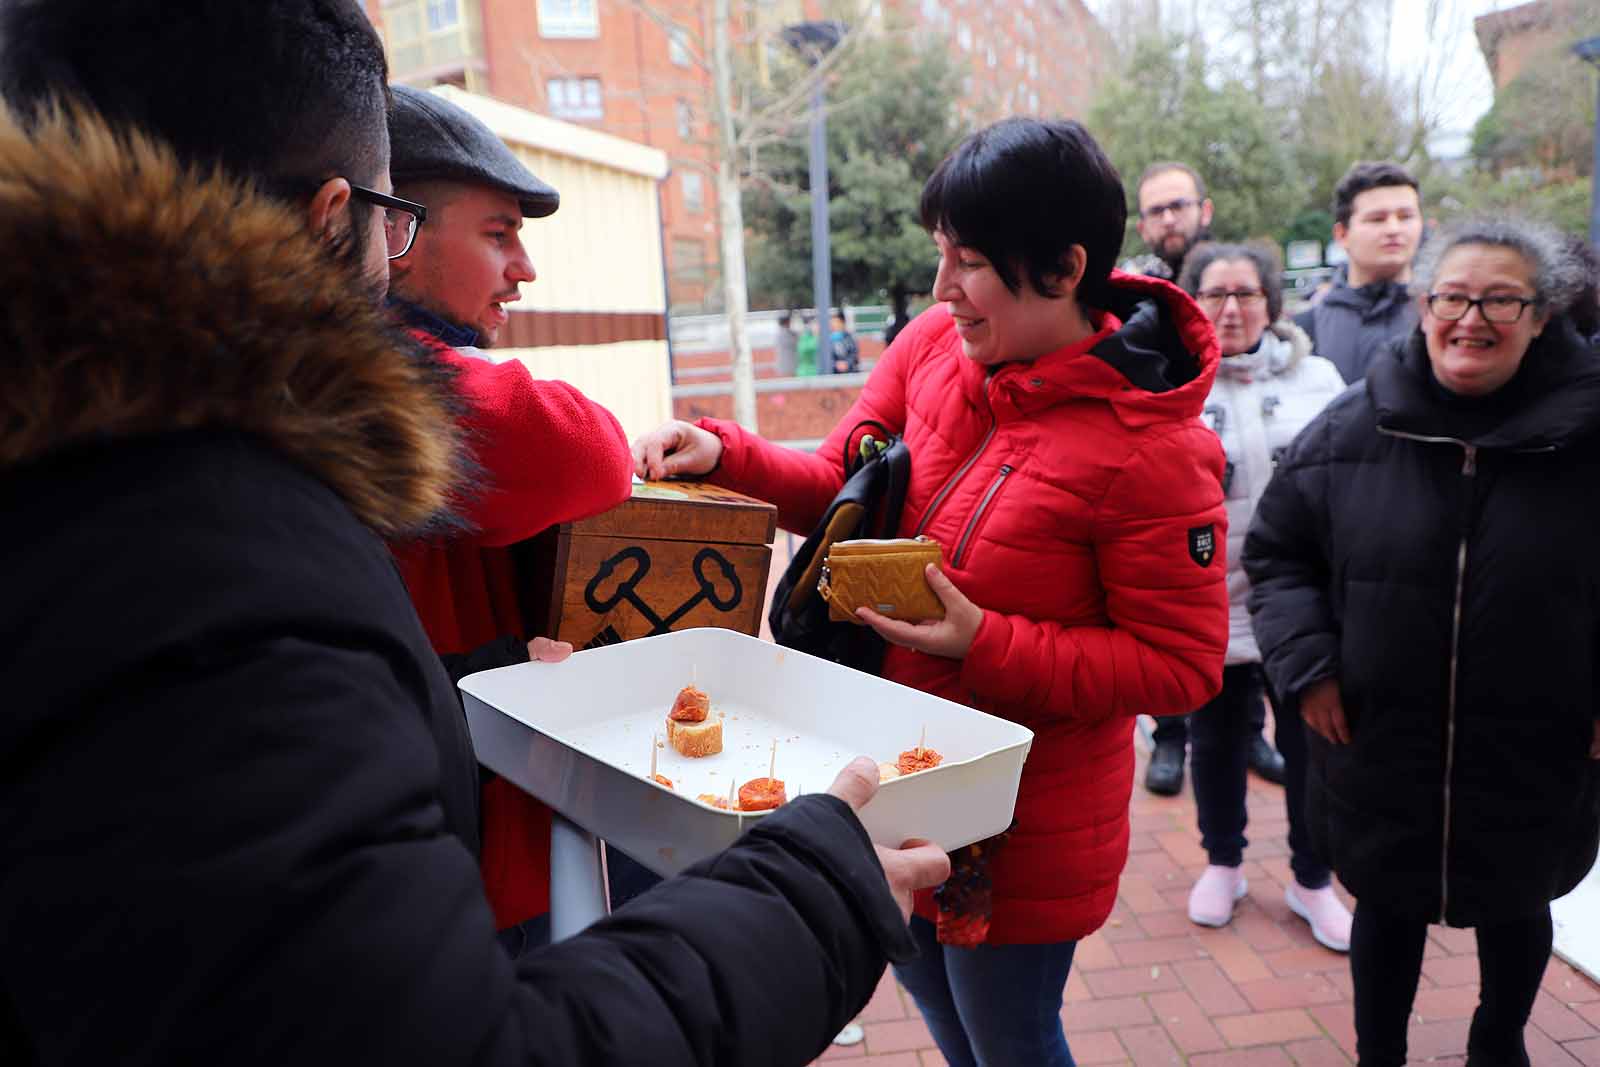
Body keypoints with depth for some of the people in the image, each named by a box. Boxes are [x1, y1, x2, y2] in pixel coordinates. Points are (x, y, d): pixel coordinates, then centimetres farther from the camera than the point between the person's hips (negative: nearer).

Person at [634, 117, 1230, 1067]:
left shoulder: (1153, 450, -23)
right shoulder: (934, 345, -7)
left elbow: (1183, 667, -18)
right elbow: (845, 486, 4)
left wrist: (986, 643, -26)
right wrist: (723, 454, -13)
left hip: (1026, 823, -6)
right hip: (901, 774, 6)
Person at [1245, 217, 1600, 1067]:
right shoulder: (1352, 430, -8)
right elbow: (1275, 549, 0)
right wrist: (1306, 664, -9)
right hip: (1378, 746, 0)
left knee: (1516, 906, 24)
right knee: (1387, 904, 18)